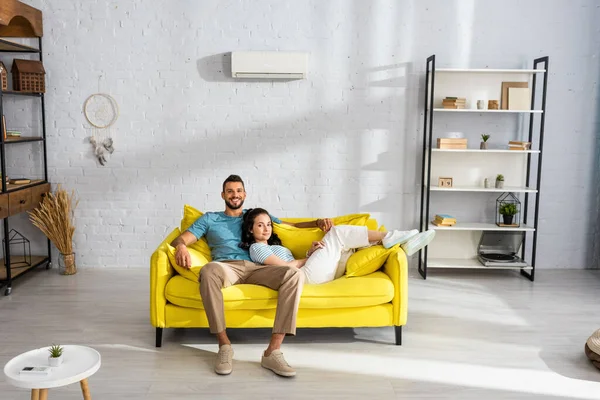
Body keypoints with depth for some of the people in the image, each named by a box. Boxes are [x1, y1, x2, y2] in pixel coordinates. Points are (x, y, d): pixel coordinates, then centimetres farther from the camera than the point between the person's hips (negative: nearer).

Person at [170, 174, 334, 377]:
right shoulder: (209, 218, 25)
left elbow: (292, 226, 31)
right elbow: (181, 238, 15)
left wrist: (317, 222, 11)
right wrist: (181, 246, -12)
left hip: (256, 268, 2)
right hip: (227, 267, -2)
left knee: (295, 274, -30)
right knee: (210, 270, -42)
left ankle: (273, 350, -34)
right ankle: (224, 345, -31)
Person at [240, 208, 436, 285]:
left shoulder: (273, 245, 30)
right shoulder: (256, 248, 3)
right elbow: (285, 266, -11)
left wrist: (311, 252, -2)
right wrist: (308, 259, 3)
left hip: (312, 273, 9)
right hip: (306, 276, -9)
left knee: (352, 243, 2)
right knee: (338, 232, -12)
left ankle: (403, 244, -8)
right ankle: (390, 237, -9)